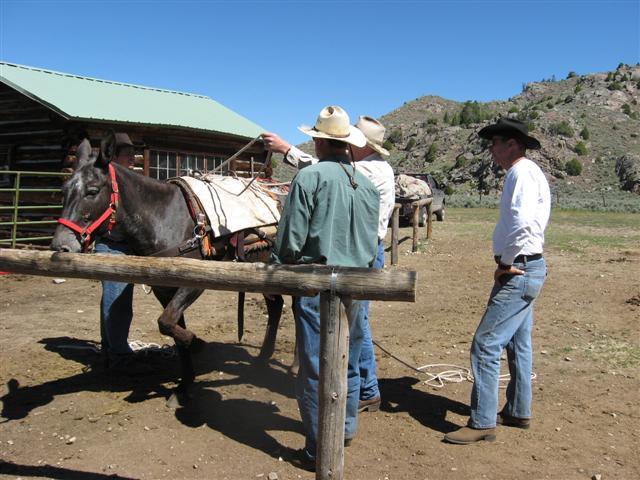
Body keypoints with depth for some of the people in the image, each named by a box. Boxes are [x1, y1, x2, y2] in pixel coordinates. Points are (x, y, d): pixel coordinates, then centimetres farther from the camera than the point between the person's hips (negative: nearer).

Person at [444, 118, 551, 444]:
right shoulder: (525, 173, 16)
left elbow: (522, 223, -28)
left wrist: (505, 263, -17)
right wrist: (507, 262, 11)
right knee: (518, 343, 18)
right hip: (525, 270, 11)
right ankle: (518, 412, 31)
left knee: (486, 344, -9)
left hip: (519, 271, -11)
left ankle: (483, 423, -2)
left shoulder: (522, 173, -16)